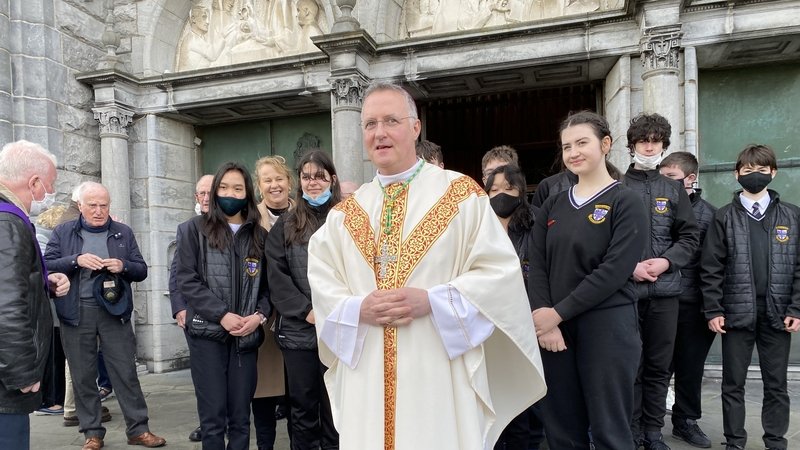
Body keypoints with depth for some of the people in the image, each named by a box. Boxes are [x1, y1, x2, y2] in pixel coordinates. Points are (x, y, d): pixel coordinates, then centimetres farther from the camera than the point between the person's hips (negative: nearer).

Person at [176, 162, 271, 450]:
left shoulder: (259, 235, 10)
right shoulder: (195, 229, 2)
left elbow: (268, 284, 10)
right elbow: (187, 280, -5)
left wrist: (260, 315, -8)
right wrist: (222, 315, -13)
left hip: (246, 336, 3)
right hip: (207, 332, -2)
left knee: (240, 417, 8)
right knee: (213, 416, 1)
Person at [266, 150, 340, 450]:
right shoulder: (285, 226, 11)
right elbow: (277, 276, 2)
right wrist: (307, 311, -9)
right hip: (298, 331, 2)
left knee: (335, 406, 7)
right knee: (302, 407, 12)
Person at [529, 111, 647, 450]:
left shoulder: (626, 203, -3)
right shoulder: (553, 205, 10)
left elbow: (614, 271, -14)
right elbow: (537, 266, 3)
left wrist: (558, 313, -15)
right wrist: (544, 318, -11)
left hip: (607, 327, -4)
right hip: (554, 329, 5)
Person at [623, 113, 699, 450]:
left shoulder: (673, 190, 10)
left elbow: (689, 237, 9)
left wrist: (666, 261, -8)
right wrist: (629, 267, -13)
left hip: (665, 289, 3)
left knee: (659, 366, 11)